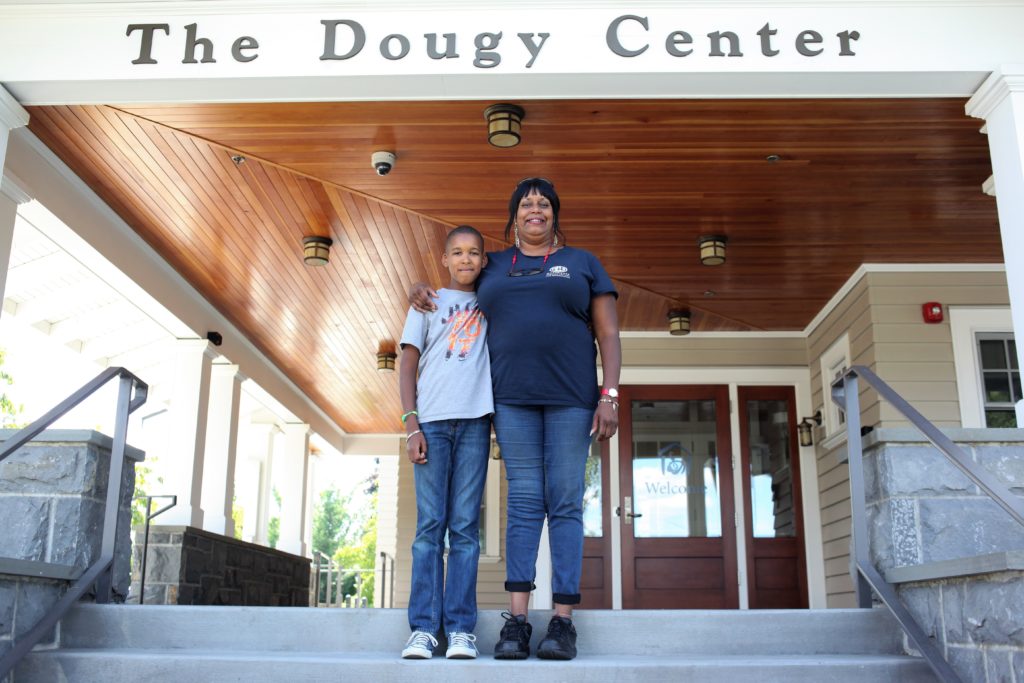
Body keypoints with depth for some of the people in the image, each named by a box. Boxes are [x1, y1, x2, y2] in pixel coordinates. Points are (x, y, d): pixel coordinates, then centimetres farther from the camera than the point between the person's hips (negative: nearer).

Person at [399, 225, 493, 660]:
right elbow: (408, 365, 8)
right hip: (432, 420, -1)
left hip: (474, 421, 1)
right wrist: (411, 424, -3)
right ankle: (423, 628, -2)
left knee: (464, 527, -1)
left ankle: (461, 629, -1)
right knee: (429, 525, -3)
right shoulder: (428, 303, 14)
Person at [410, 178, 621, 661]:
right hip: (512, 398, 2)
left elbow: (608, 335, 7)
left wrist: (609, 396, -5)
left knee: (565, 503, -3)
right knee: (523, 502, -2)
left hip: (571, 398, -1)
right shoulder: (492, 267, 18)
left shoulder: (582, 263, 12)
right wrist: (422, 291, 10)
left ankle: (562, 621, -1)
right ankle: (516, 620, -3)